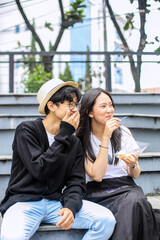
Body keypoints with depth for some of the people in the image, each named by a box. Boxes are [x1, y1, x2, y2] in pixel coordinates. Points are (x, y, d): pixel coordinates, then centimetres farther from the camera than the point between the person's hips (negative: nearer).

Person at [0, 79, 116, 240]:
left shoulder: (74, 143, 10)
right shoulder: (27, 130, -5)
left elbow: (76, 182, 4)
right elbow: (40, 170, -17)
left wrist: (70, 206, -18)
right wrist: (64, 134, -14)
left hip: (56, 202, 5)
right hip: (23, 201, -5)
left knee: (107, 220, -15)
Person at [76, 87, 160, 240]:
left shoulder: (123, 132, 8)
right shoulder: (81, 140, -1)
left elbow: (135, 175, 12)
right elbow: (97, 175, -13)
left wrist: (133, 165, -13)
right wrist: (105, 138, -15)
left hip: (126, 188, 4)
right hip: (98, 192, -3)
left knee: (136, 200, -31)